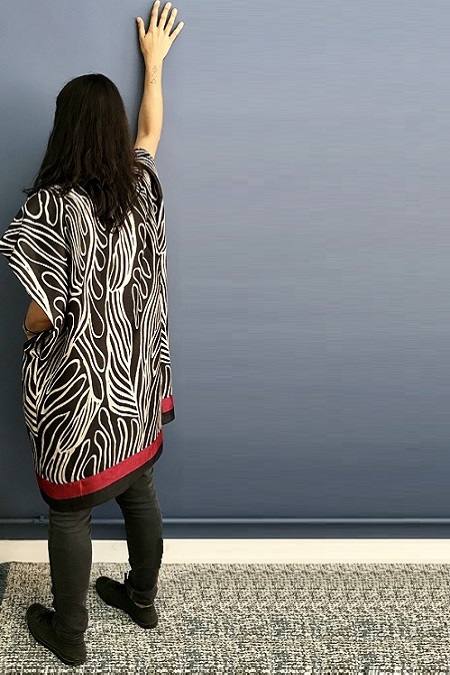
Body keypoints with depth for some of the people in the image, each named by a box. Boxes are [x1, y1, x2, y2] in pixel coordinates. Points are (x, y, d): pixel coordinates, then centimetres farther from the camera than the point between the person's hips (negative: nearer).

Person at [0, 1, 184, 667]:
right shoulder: (140, 184, -3)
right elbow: (152, 129, 19)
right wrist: (154, 61, 33)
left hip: (77, 392, -6)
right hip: (137, 384, 6)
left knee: (70, 512, 11)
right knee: (139, 492, 21)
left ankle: (68, 633, 30)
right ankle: (142, 597, 42)